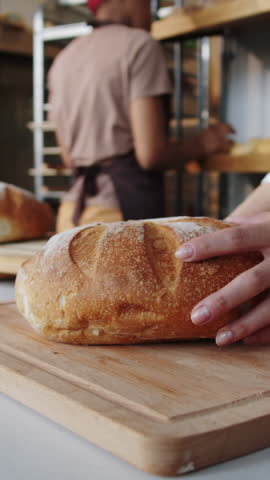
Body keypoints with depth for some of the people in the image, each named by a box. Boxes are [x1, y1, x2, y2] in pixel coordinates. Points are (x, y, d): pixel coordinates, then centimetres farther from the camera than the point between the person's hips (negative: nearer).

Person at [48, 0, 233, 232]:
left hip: (73, 210, 7)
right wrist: (205, 143, 5)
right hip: (126, 207, -7)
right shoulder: (139, 45, -4)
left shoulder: (62, 60, 17)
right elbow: (151, 154, -12)